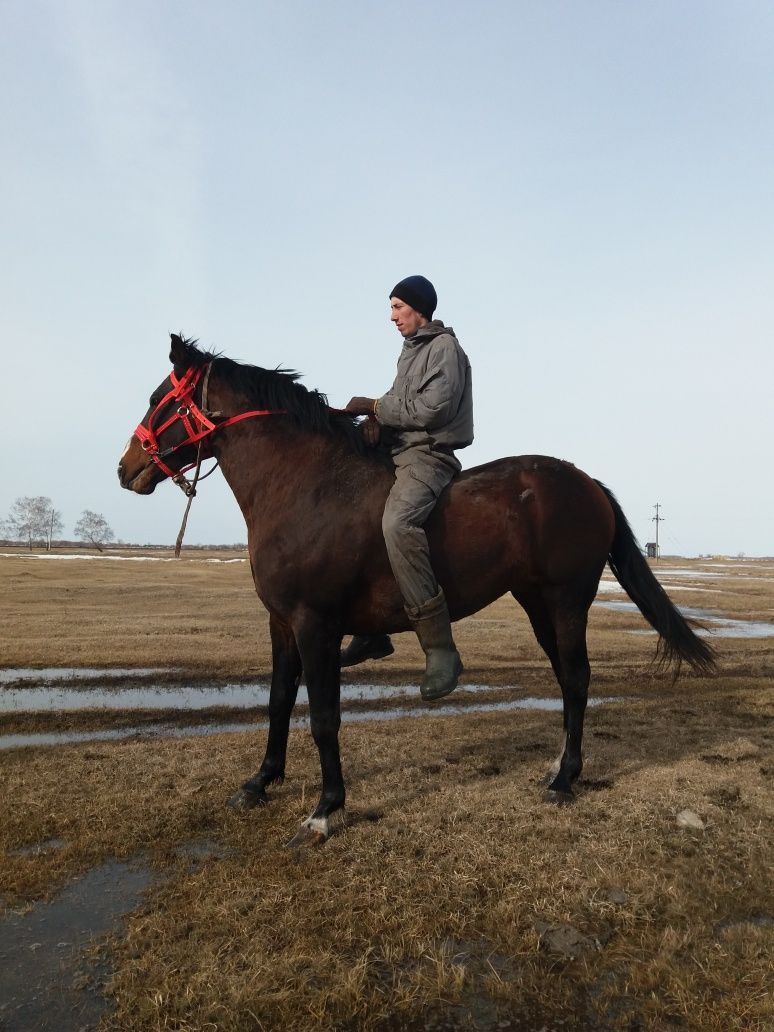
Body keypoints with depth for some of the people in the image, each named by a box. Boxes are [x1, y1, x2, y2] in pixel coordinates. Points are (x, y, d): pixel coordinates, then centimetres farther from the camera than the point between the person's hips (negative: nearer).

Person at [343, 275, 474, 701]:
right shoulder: (411, 350, 23)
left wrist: (376, 406, -10)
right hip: (401, 453, 11)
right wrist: (376, 415, -1)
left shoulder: (444, 347, -6)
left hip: (429, 455, -10)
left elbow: (432, 407, -18)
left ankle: (441, 649, -34)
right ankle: (373, 632, 20)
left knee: (397, 523, -37)